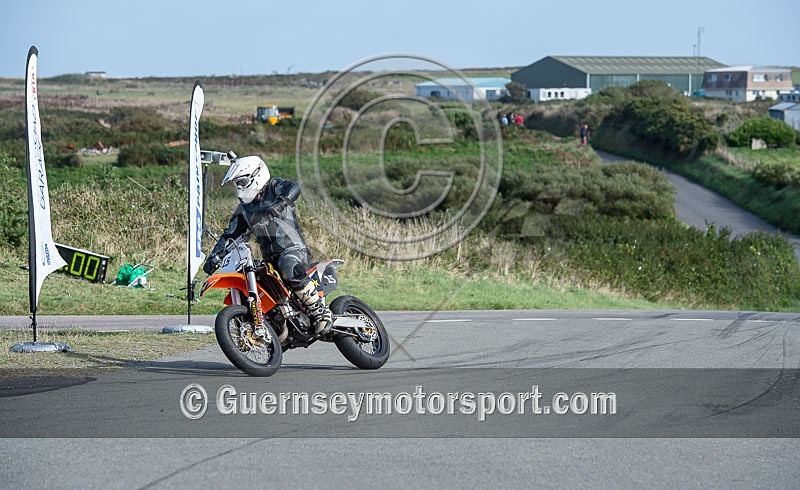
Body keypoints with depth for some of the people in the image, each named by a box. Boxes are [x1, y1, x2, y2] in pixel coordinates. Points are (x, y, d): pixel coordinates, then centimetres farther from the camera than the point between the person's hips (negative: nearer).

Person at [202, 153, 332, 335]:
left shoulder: (274, 187, -1)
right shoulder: (244, 208, 19)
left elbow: (293, 187, -24)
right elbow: (230, 233, 19)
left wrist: (278, 205, -42)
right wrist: (215, 255, 3)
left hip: (294, 250, -8)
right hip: (269, 258, 8)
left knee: (289, 268, -39)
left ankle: (320, 311, -29)